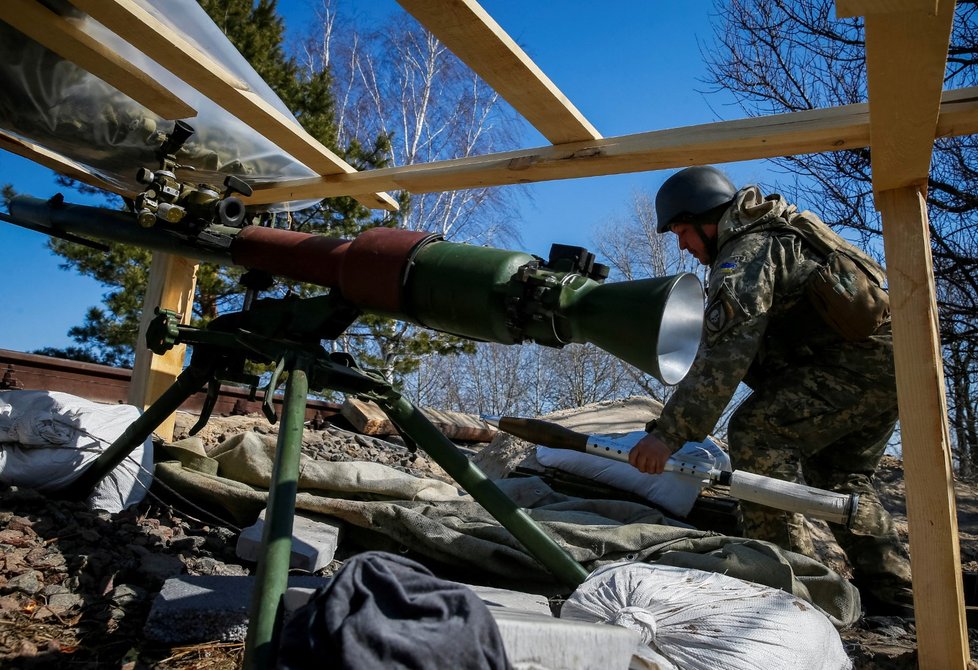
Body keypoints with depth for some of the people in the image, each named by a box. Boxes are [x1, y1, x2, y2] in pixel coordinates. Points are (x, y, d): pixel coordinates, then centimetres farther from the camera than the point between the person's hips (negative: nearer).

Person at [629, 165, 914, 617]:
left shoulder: (744, 255, -13)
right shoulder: (777, 232, 20)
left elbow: (723, 358, -23)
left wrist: (669, 433, -23)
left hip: (859, 359, -11)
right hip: (893, 358, 11)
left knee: (756, 431, -15)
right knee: (840, 473, 19)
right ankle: (893, 593, 20)